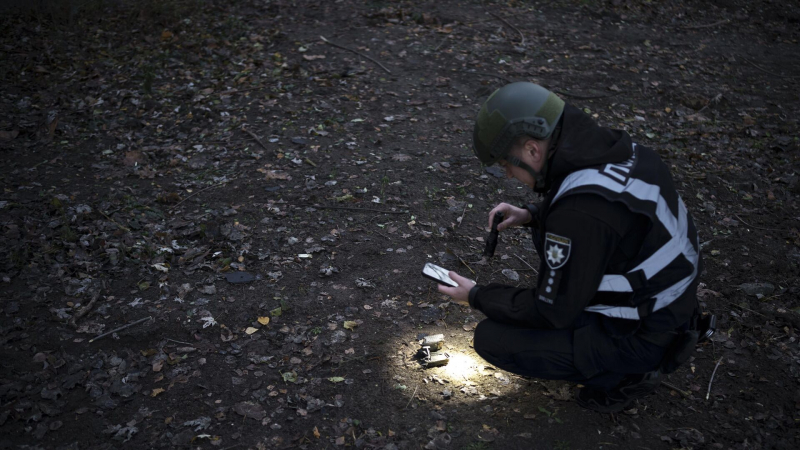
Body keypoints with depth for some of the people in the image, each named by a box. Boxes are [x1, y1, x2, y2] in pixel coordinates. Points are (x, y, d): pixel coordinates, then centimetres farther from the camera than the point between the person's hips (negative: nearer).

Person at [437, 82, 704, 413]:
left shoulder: (581, 212, -32)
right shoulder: (616, 149, -5)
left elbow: (553, 312, -21)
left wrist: (476, 297, -7)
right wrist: (531, 215, 5)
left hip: (640, 339, -9)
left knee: (491, 339, -9)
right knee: (547, 237, 19)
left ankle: (621, 375, 1)